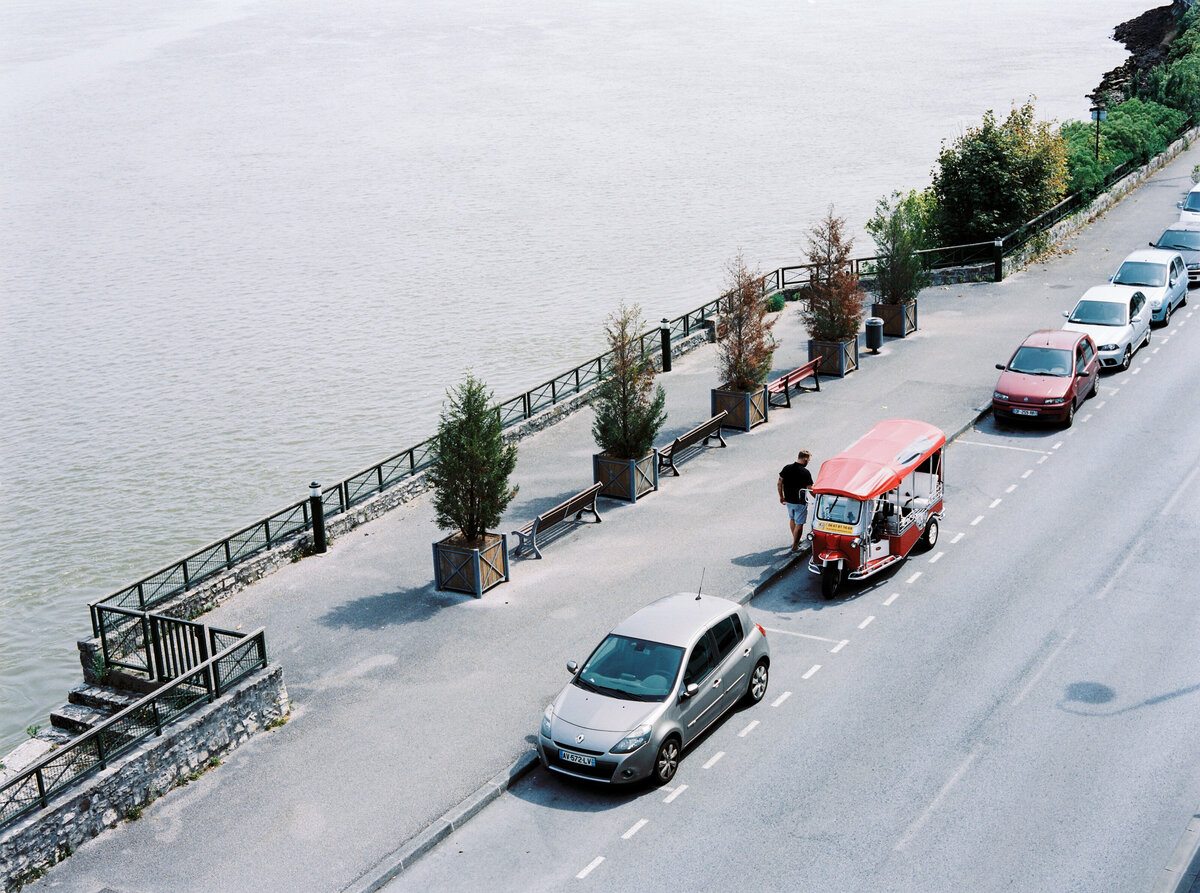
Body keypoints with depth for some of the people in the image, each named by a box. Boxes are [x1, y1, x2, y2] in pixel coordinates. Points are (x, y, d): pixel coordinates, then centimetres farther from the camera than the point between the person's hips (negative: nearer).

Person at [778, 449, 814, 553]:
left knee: (792, 519, 26)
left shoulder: (787, 468, -4)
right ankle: (795, 546, 10)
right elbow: (810, 488, -13)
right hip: (800, 502, -6)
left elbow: (779, 484, 1)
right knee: (799, 524, 5)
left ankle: (795, 540, 41)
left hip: (788, 500, 6)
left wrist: (781, 496, 14)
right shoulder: (806, 472, -19)